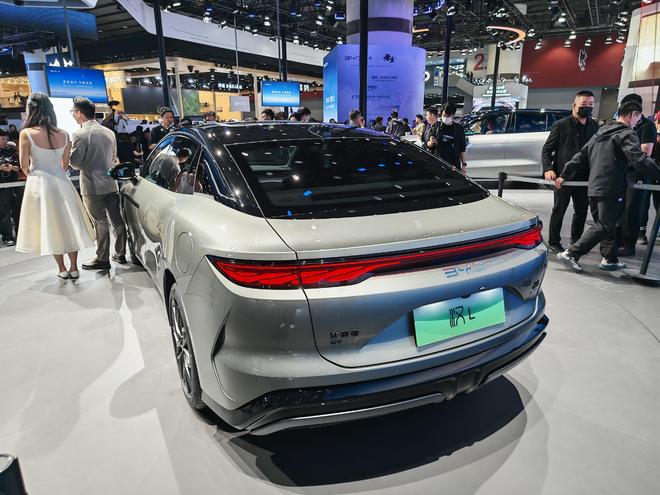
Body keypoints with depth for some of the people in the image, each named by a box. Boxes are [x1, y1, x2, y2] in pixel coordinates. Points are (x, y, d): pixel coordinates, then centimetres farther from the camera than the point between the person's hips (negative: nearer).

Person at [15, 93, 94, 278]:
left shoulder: (26, 133, -11)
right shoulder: (63, 134, 0)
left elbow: (24, 165, -6)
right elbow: (65, 163, 8)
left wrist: (32, 175, 14)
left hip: (39, 184, -3)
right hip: (61, 182, 3)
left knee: (50, 226, 9)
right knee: (68, 224, 13)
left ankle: (62, 269, 17)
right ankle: (74, 267, 17)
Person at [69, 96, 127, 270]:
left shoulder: (80, 134, -13)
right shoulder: (109, 132, 8)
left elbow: (74, 163, -12)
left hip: (92, 187, -6)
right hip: (111, 184, 6)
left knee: (100, 223, 1)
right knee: (117, 220, 11)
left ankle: (102, 259, 9)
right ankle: (120, 254, 22)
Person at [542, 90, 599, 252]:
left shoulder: (594, 126, 10)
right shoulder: (561, 125, -4)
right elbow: (547, 149, -4)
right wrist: (548, 169, -18)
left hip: (585, 177, 5)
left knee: (582, 210, 13)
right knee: (559, 210, 4)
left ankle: (576, 240, 28)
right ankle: (553, 242, 15)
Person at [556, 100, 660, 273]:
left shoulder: (600, 134, 19)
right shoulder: (627, 134, -5)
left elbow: (580, 157, 19)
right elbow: (640, 161, -17)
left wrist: (564, 176, 21)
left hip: (594, 188, 9)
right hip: (611, 189, -8)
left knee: (605, 224, 16)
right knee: (604, 226, -3)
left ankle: (610, 260, 22)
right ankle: (571, 254, -8)